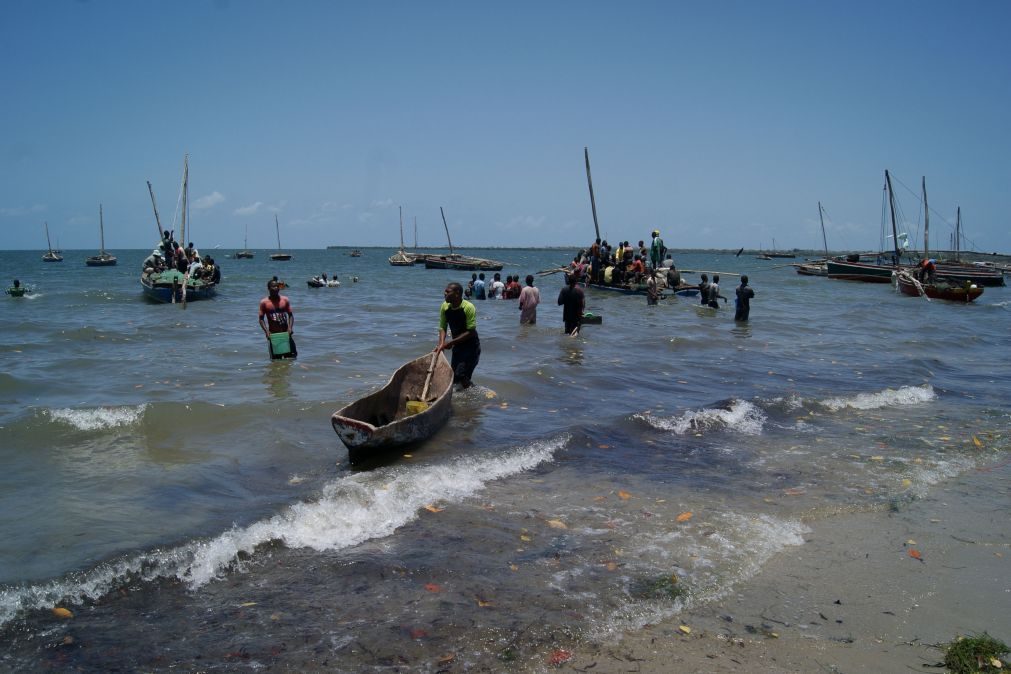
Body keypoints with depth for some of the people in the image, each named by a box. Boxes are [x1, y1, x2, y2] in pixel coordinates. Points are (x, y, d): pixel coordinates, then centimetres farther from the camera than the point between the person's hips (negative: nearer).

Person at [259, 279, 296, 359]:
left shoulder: (285, 300, 3)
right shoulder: (264, 302, -2)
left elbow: (290, 315, 6)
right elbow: (261, 319, -1)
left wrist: (290, 327, -10)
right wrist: (266, 331, -15)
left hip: (286, 333, 2)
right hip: (273, 334, -2)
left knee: (292, 357, 3)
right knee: (276, 360, 3)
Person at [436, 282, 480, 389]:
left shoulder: (469, 308, -22)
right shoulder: (445, 307, -6)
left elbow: (471, 332, -22)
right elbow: (442, 327, -1)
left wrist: (451, 342, -22)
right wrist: (441, 344, -18)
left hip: (471, 346, -6)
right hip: (457, 346, 7)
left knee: (460, 376, -17)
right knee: (453, 377, 11)